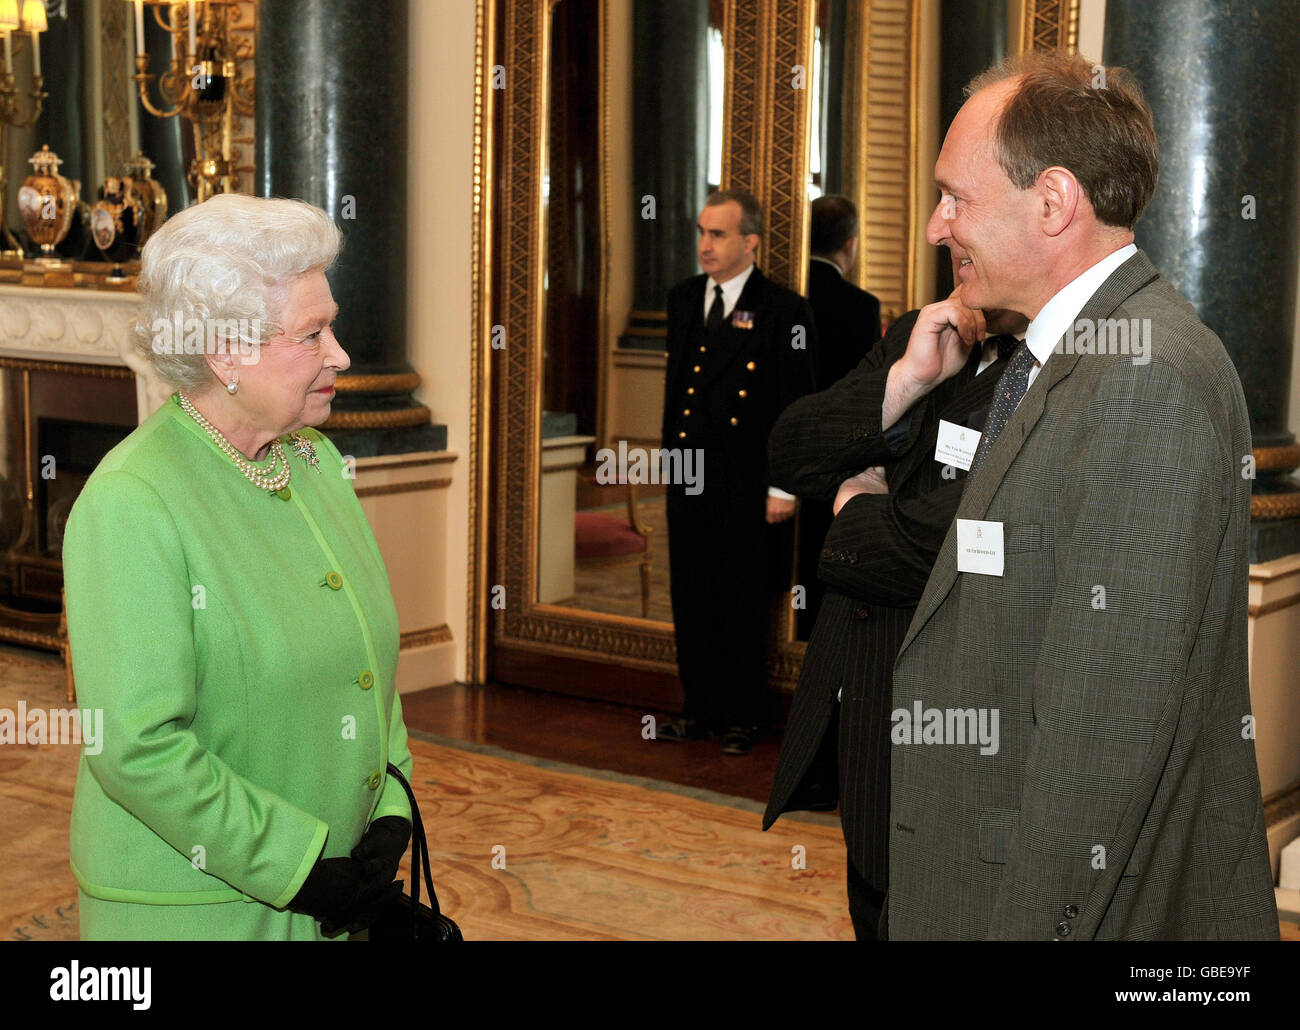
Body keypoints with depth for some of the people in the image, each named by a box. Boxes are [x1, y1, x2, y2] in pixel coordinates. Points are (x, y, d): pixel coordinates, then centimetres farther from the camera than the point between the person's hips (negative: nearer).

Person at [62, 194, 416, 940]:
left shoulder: (319, 460, 4)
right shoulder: (130, 506, -19)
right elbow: (137, 747, -23)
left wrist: (391, 817, -4)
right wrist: (298, 870, -19)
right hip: (192, 906, -6)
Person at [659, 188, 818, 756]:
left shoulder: (783, 311, -9)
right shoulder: (683, 298, 10)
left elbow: (795, 406, -10)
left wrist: (783, 489, -13)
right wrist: (671, 452, 15)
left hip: (746, 485, -6)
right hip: (688, 478, 6)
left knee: (743, 603, 4)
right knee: (691, 598, 12)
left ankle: (742, 718, 17)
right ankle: (701, 709, 24)